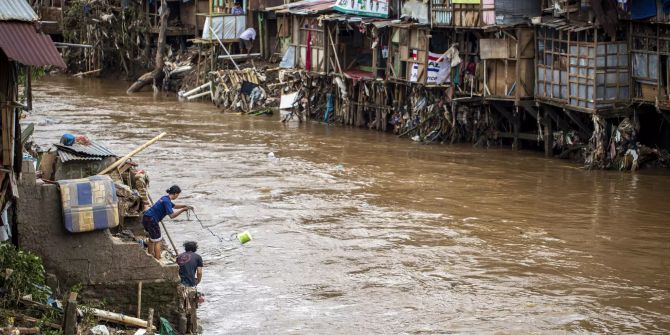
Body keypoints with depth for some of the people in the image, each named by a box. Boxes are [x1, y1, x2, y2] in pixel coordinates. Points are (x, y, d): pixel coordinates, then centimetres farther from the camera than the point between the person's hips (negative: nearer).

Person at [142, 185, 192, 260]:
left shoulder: (165, 198, 12)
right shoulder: (167, 201, -18)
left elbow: (174, 206, 31)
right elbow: (171, 215, -25)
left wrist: (185, 206, 21)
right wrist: (182, 210, -19)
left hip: (146, 218, 10)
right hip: (151, 220, -10)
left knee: (152, 238, 28)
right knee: (157, 240, 0)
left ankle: (151, 254, 43)